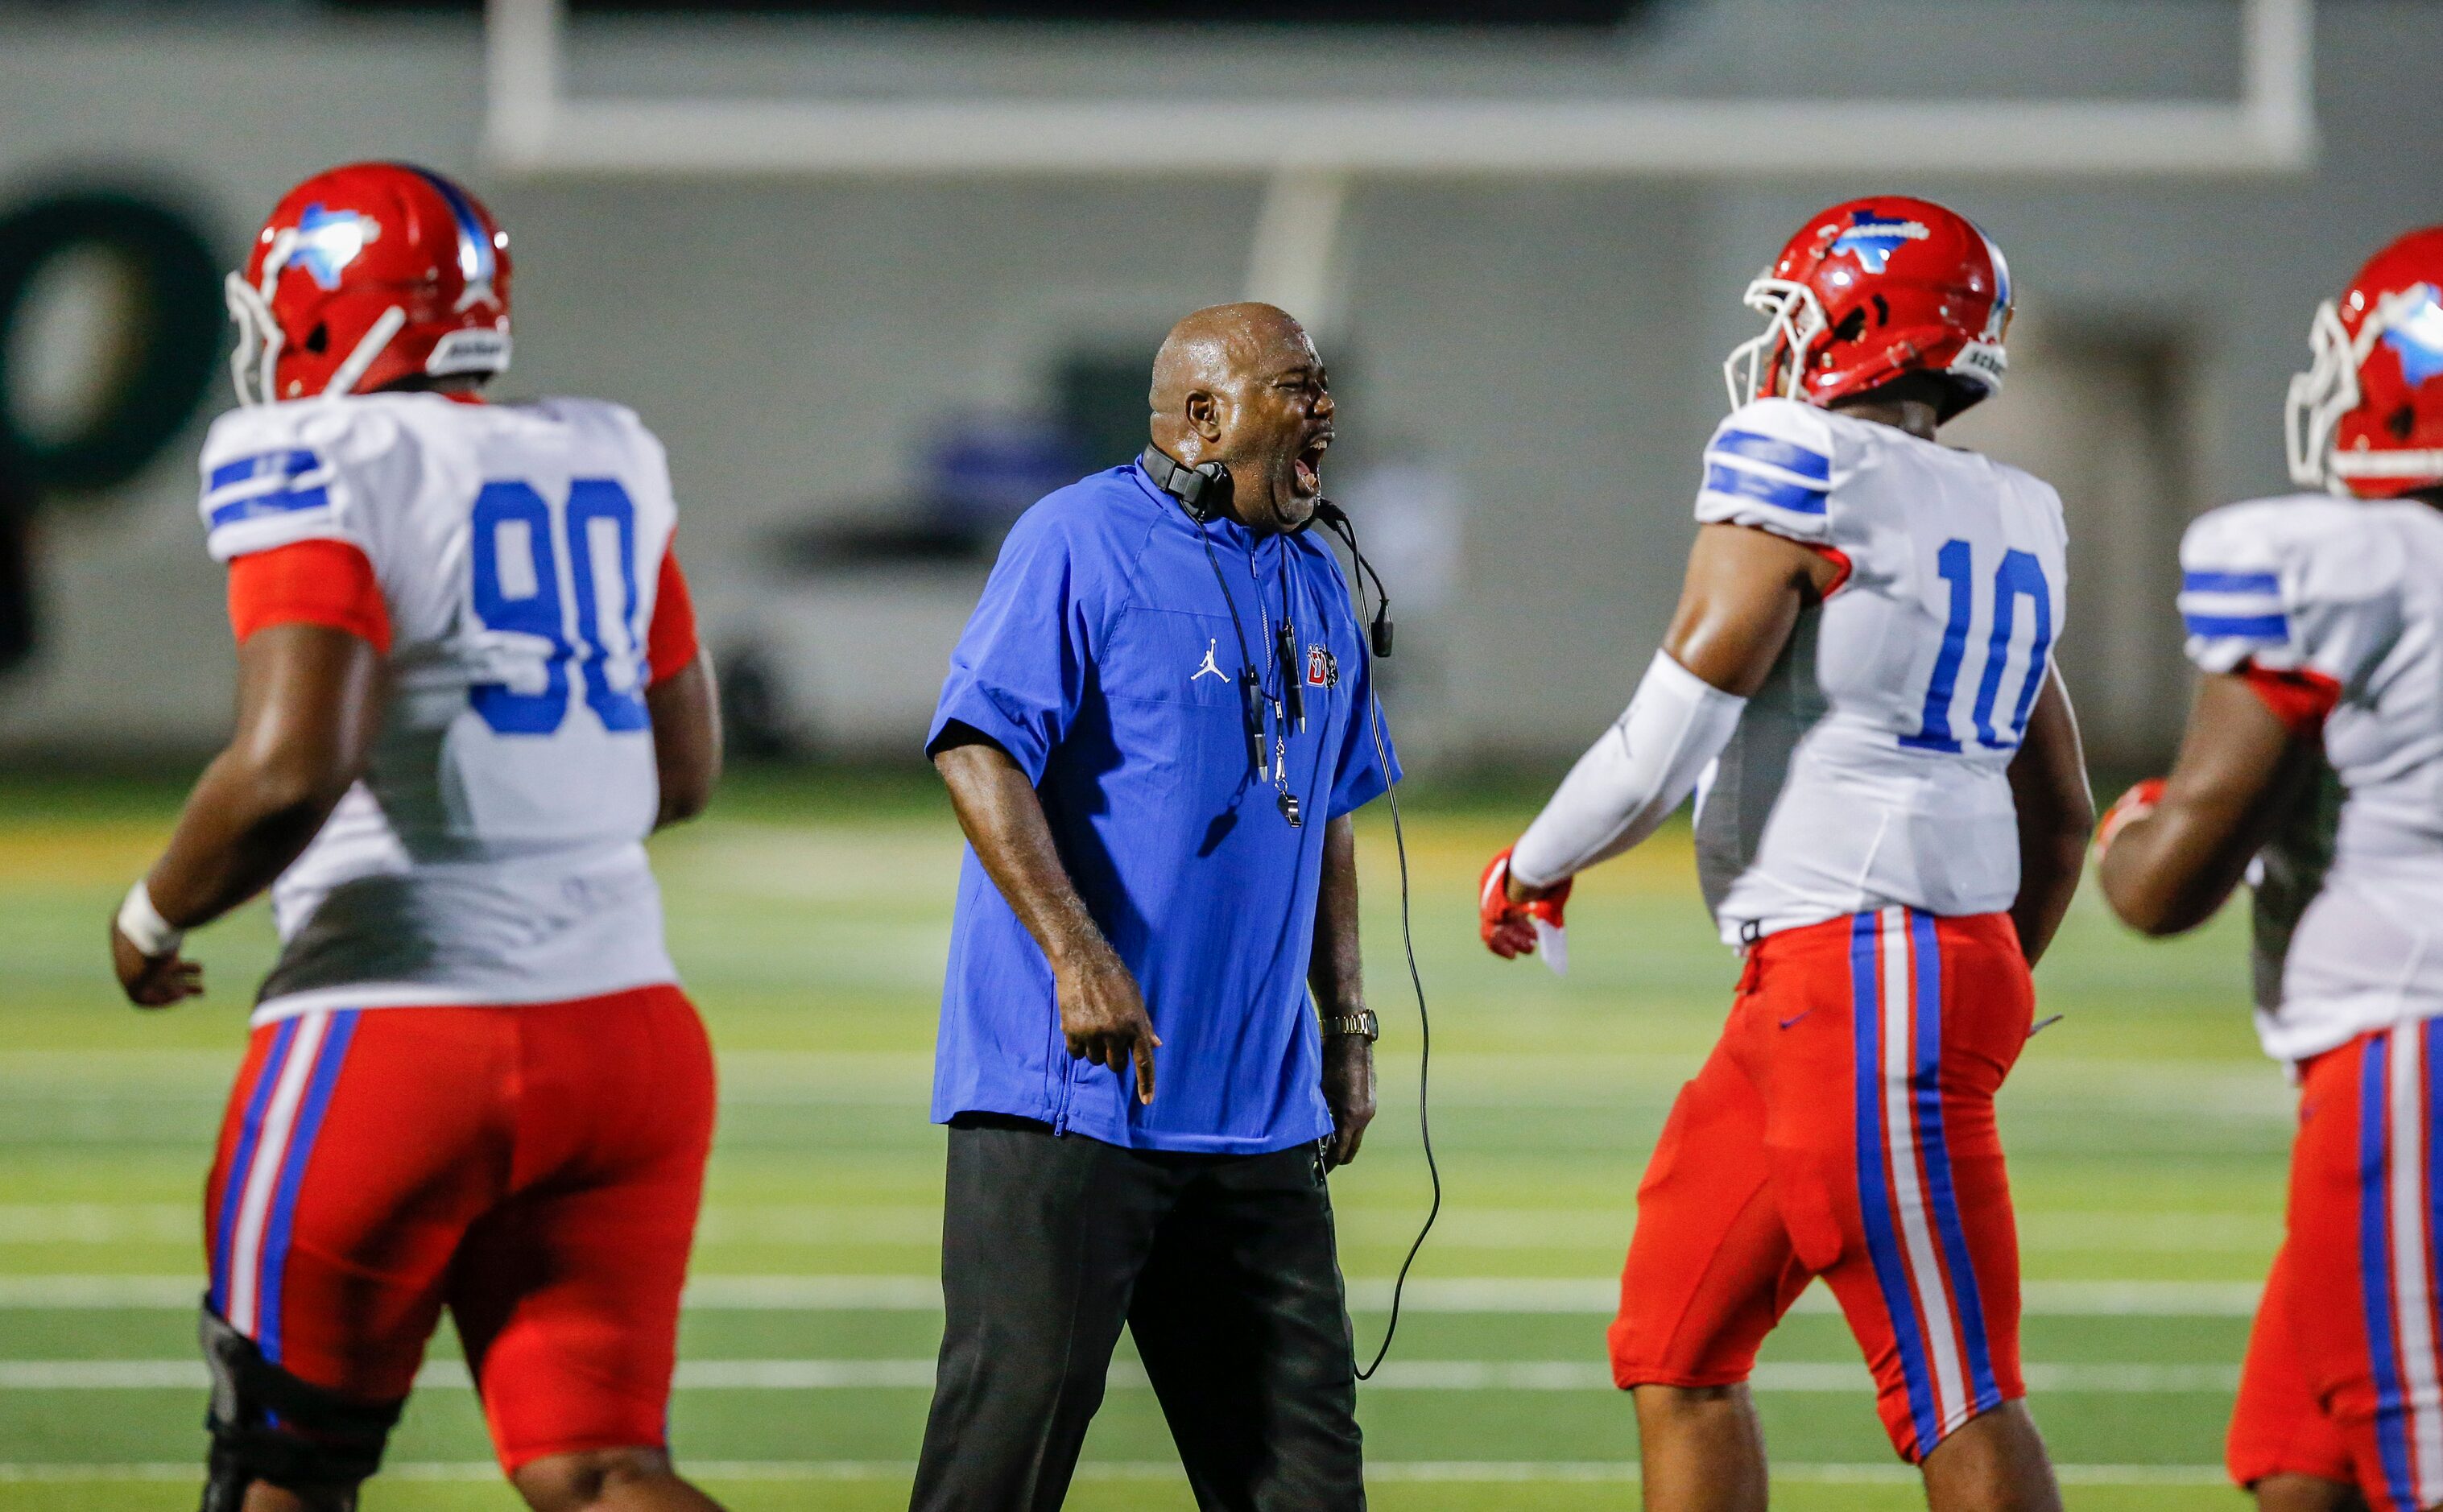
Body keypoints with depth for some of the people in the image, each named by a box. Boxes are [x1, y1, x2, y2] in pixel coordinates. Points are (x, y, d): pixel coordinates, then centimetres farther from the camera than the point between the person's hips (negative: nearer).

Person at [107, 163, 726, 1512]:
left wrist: (153, 916, -3)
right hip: (627, 1025, 6)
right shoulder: (605, 464, 12)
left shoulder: (318, 466, -9)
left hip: (397, 1032, -6)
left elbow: (292, 768, -21)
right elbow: (683, 770, 20)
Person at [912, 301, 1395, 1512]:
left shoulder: (1311, 584, 16)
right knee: (1018, 1406, -8)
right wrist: (1077, 955, -25)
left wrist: (1346, 1022, 18)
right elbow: (980, 752, -16)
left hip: (1255, 1095, 7)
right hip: (1067, 1089, -7)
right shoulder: (1082, 541, -8)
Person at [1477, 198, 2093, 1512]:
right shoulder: (2000, 526, 15)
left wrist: (1536, 866, 5)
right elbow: (2059, 819, 22)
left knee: (1952, 1396, -7)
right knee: (1676, 1352, 14)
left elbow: (1663, 748, -12)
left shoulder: (1803, 474, -10)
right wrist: (1992, 990, 33)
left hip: (1865, 982, -9)